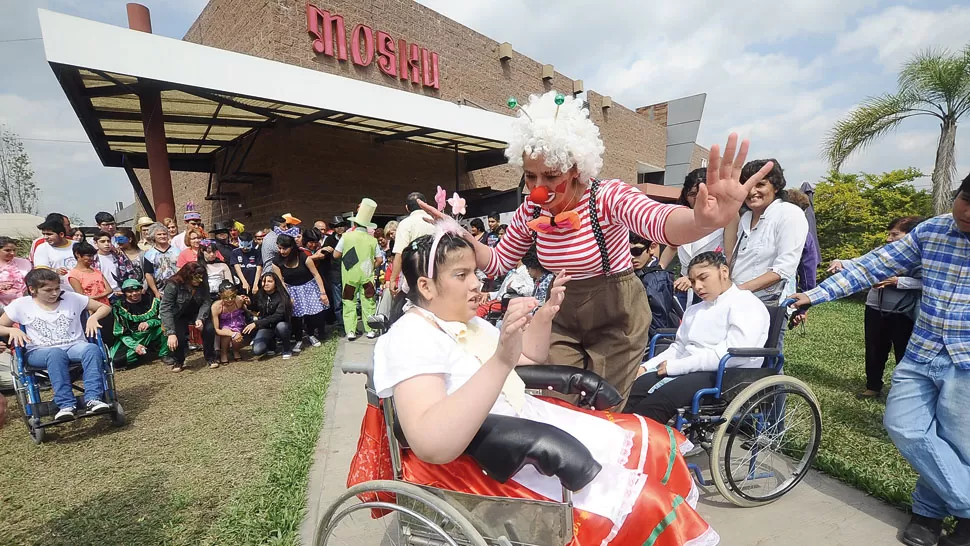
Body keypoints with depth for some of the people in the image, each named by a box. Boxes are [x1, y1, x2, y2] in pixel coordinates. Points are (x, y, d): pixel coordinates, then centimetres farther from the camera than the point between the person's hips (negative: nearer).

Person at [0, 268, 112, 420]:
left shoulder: (71, 298, 7)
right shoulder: (21, 305, 7)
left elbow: (105, 307, 12)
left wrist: (93, 317, -8)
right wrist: (13, 330, -9)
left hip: (74, 346, 1)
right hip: (39, 352, -1)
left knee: (92, 348, -36)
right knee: (56, 354, -39)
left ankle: (93, 399, -40)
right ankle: (66, 405, -37)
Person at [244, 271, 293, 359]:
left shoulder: (282, 296, -15)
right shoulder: (259, 295, -1)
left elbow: (278, 316, -25)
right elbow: (255, 310, 16)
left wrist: (256, 323, -29)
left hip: (280, 325, -3)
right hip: (265, 327, 3)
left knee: (281, 326, -39)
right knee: (257, 350, -24)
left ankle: (286, 349, -10)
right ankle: (271, 344, 13)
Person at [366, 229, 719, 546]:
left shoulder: (468, 323, 10)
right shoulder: (410, 337, -17)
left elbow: (530, 359, 23)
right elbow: (432, 445, -32)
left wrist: (547, 312, 6)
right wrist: (501, 359, -39)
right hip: (476, 463, -9)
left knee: (649, 446, 5)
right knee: (633, 502, -17)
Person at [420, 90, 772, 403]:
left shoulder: (608, 196, -24)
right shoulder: (529, 212, -9)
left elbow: (659, 221, -45)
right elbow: (498, 263, 3)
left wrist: (705, 221, -68)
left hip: (617, 314, -4)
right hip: (564, 314, 4)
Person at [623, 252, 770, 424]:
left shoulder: (747, 305, 0)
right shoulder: (694, 310, 27)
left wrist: (675, 366, -15)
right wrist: (646, 367, 3)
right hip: (685, 372, 7)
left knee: (660, 399, -33)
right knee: (634, 388, -20)